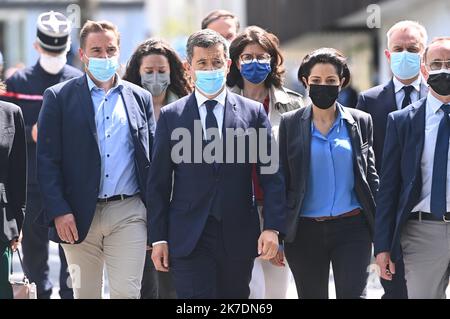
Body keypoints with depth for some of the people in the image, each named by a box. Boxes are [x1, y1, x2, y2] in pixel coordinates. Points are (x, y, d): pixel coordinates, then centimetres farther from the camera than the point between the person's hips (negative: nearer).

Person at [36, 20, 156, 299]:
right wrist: (58, 211, -11)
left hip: (128, 213, 1)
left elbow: (152, 159, 11)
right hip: (78, 217, -1)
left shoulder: (140, 98, 11)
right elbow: (47, 160, -2)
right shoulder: (59, 97, 3)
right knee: (85, 293, 8)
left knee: (127, 292, -7)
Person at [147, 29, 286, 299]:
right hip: (189, 237, -1)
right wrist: (158, 238, 0)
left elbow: (272, 174, 3)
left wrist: (273, 228, -8)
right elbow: (159, 182, 6)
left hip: (239, 236, 1)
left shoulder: (253, 112, 6)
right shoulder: (171, 116, 6)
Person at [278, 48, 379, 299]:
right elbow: (281, 179, 4)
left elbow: (370, 176, 9)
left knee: (352, 294, -9)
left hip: (352, 229, 0)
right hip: (305, 231, 0)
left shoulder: (361, 122, 6)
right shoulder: (290, 123, 3)